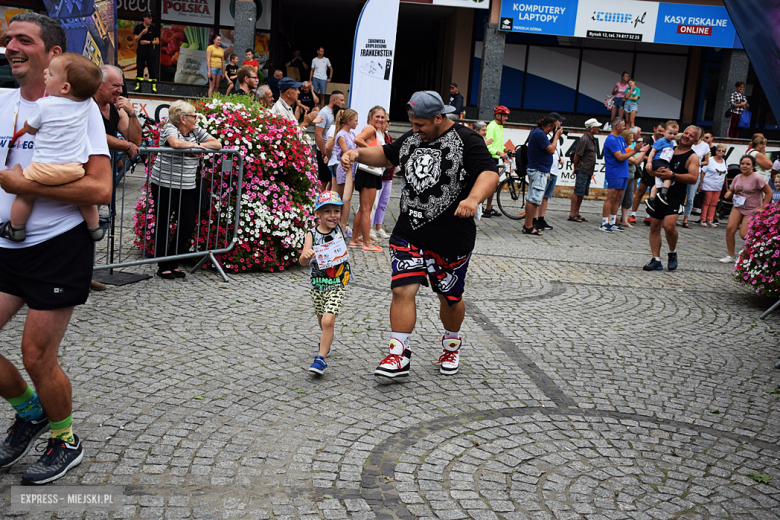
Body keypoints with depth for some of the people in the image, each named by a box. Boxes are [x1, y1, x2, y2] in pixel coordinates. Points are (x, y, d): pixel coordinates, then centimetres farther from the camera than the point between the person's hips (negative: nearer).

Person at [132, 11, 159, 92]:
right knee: (139, 68, -1)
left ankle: (154, 87, -6)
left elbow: (157, 41, 8)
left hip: (150, 50, 0)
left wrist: (148, 42, -7)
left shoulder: (154, 29, 9)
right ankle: (138, 86, 2)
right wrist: (142, 33, -11)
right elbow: (135, 40, 3)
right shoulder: (138, 27, 7)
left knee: (152, 69, -6)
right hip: (141, 50, 0)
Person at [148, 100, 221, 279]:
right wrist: (193, 144, -13)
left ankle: (173, 264, 18)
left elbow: (217, 144, 8)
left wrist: (200, 145, -9)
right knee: (163, 225, 4)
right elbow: (175, 142, -30)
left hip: (187, 187, 6)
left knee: (188, 225, 3)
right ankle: (163, 266, 13)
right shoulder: (169, 128, -9)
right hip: (164, 185, -6)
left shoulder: (195, 130, 9)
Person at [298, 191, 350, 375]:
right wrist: (305, 255, -42)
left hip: (337, 285, -2)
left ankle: (321, 358, -7)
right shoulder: (312, 234, -11)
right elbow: (302, 262, -21)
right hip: (317, 284, 2)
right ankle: (327, 339, 54)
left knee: (328, 321, -16)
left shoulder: (340, 229, -8)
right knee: (322, 320, 23)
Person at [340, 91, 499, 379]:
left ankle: (452, 345, 38)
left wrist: (473, 199, -43)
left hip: (451, 237, -4)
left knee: (450, 297, 11)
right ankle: (399, 355, 0)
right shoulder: (412, 138, 10)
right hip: (409, 233, 4)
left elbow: (490, 173, -23)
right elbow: (386, 155, 26)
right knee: (402, 290, -8)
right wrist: (358, 153, 7)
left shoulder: (466, 140, -11)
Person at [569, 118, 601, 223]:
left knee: (582, 193, 11)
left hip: (588, 171, 9)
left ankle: (577, 213, 17)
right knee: (578, 192, -7)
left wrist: (591, 171, 16)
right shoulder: (584, 139, -14)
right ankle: (572, 215, -4)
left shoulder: (592, 139, 15)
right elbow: (577, 155, -14)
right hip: (582, 171, -9)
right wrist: (575, 168, -5)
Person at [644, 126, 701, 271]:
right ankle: (656, 260, 11)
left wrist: (672, 175, -24)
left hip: (676, 197, -6)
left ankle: (673, 253, 4)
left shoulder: (692, 157, -2)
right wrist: (650, 167, -2)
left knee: (669, 226, -22)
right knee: (654, 226, 4)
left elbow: (693, 178, -16)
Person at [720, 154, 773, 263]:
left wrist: (762, 208, -12)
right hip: (738, 207, 6)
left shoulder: (757, 178, -12)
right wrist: (728, 194, -7)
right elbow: (731, 190, 19)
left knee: (744, 235, -14)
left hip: (752, 210, -5)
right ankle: (731, 256, -1)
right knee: (729, 229, -13)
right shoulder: (737, 178, 7)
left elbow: (769, 192, -9)